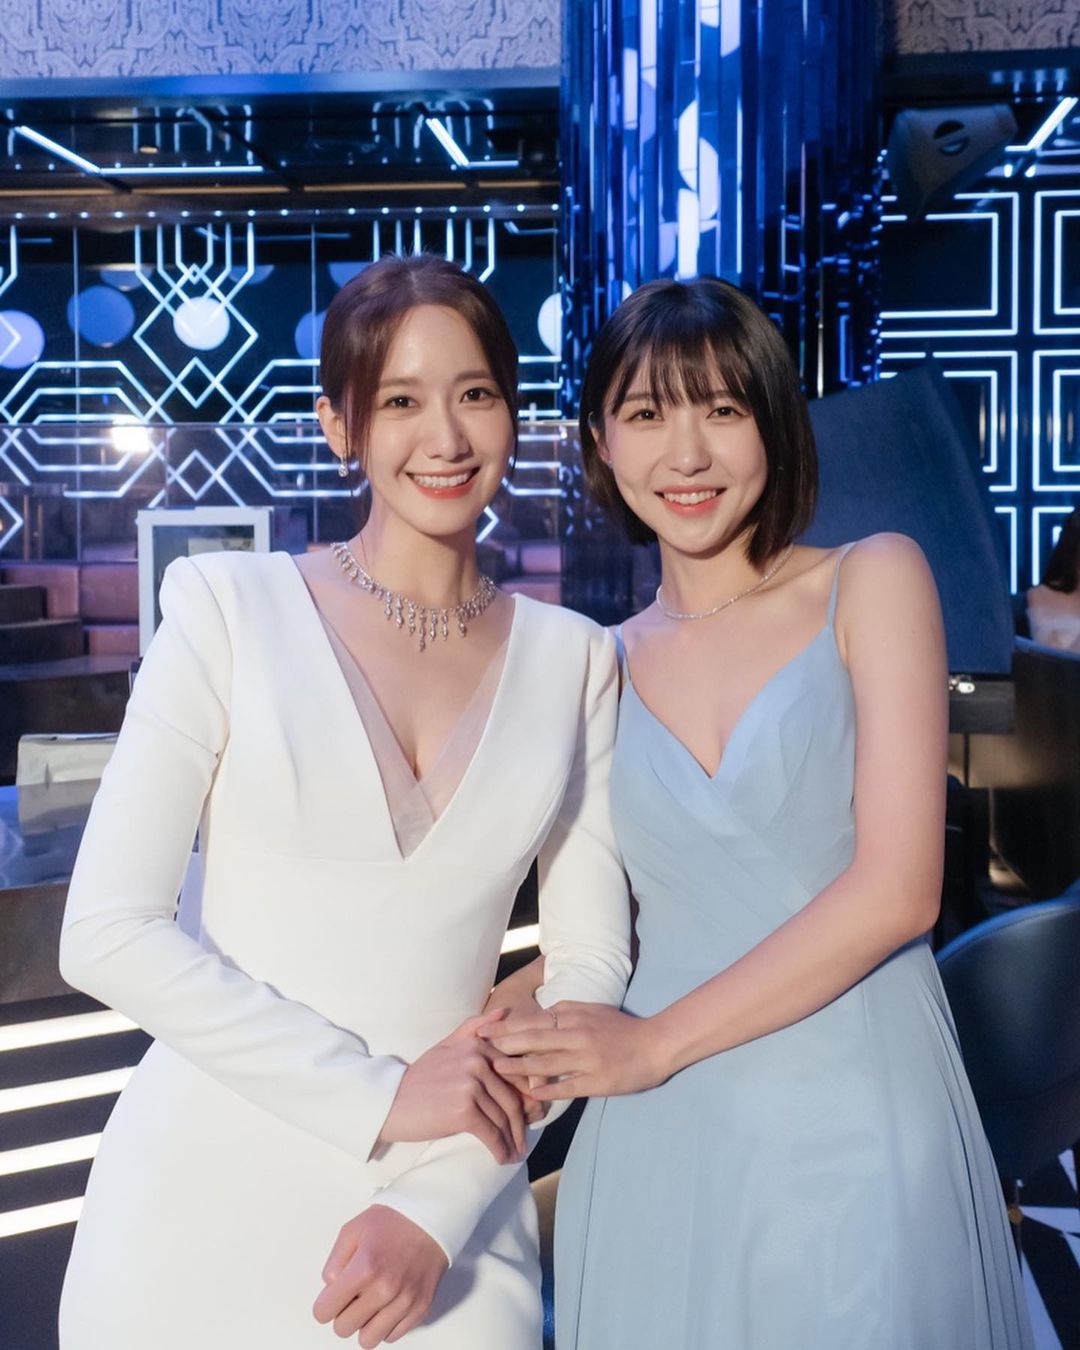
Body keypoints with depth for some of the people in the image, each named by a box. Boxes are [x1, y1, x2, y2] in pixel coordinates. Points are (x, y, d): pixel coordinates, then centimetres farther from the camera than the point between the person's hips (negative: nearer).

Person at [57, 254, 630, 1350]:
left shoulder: (573, 657, 3)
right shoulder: (229, 605, -4)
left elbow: (588, 971, 2)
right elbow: (107, 933, -9)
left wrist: (438, 1207, -9)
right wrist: (381, 1093, -13)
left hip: (450, 1208, 2)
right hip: (210, 1202, -1)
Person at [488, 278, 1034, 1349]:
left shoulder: (871, 582, -2)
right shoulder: (603, 664, 7)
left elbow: (897, 891, -10)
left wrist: (654, 1042, -10)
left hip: (858, 1127, -2)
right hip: (659, 1146, 3)